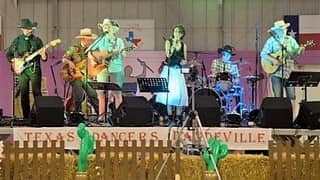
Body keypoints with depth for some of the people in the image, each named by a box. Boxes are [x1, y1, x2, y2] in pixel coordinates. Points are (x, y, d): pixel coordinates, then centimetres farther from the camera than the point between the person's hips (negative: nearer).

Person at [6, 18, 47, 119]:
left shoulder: (37, 40, 7)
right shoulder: (17, 41, 8)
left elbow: (44, 59, 6)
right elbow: (8, 55, 15)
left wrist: (43, 55, -16)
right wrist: (14, 61, -2)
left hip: (34, 69, -1)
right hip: (22, 70, 1)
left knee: (37, 93, -10)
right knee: (24, 95, 0)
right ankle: (26, 117, 5)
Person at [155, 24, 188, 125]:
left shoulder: (183, 45, 10)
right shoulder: (169, 42, 3)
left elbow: (185, 59, 12)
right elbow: (168, 54, -12)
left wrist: (184, 62, -9)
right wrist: (174, 45, -19)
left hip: (178, 70, 2)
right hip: (168, 69, -2)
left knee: (179, 92, -6)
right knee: (168, 91, -8)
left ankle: (178, 117, -1)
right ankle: (169, 116, -3)